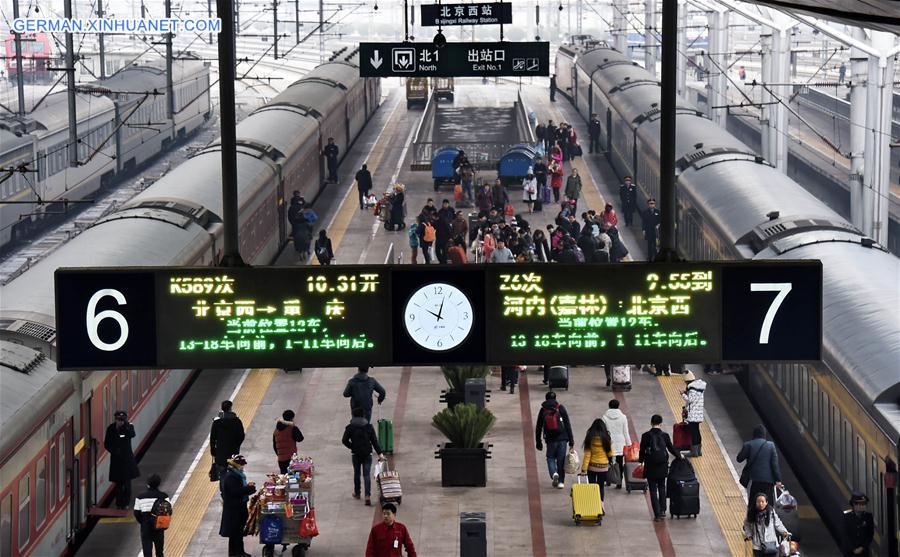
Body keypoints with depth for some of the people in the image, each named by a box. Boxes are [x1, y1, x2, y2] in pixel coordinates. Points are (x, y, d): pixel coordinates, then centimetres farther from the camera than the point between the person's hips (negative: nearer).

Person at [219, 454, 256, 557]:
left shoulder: (238, 475, 9)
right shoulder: (230, 477, -20)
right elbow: (236, 491, -28)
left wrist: (248, 486, -2)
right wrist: (249, 488, -20)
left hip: (240, 506, 10)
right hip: (233, 509, -10)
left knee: (240, 530, 16)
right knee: (234, 531, 0)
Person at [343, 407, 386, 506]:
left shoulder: (349, 427, -4)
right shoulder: (369, 427, -3)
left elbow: (344, 440, -6)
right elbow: (374, 441, -4)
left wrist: (352, 447, 10)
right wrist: (379, 453, -3)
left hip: (356, 454, 0)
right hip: (367, 454, 0)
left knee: (356, 473, 18)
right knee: (367, 474, -1)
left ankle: (357, 493, 30)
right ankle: (368, 495, -14)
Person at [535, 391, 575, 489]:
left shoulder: (543, 410, 3)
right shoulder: (561, 408, 0)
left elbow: (538, 427, 7)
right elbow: (568, 424, -3)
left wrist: (538, 442, 15)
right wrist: (571, 439, 1)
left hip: (550, 440, 0)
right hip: (562, 438, 0)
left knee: (550, 458, 16)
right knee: (561, 459, 8)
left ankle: (554, 473, -11)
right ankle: (561, 481, 8)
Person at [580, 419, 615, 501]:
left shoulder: (590, 438, -8)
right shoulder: (605, 437, -8)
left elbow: (587, 454, -10)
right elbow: (610, 452, 4)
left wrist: (584, 468, -8)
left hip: (592, 466, 0)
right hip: (603, 467, 0)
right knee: (601, 487, 5)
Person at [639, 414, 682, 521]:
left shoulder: (646, 436, -9)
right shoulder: (665, 436, -6)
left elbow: (642, 451, -4)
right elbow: (671, 449, 5)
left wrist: (641, 462, 13)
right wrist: (679, 456, 25)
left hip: (650, 467, -2)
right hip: (662, 467, 2)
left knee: (653, 491, 5)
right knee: (662, 488, 21)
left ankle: (657, 514, 0)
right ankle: (662, 511, 18)